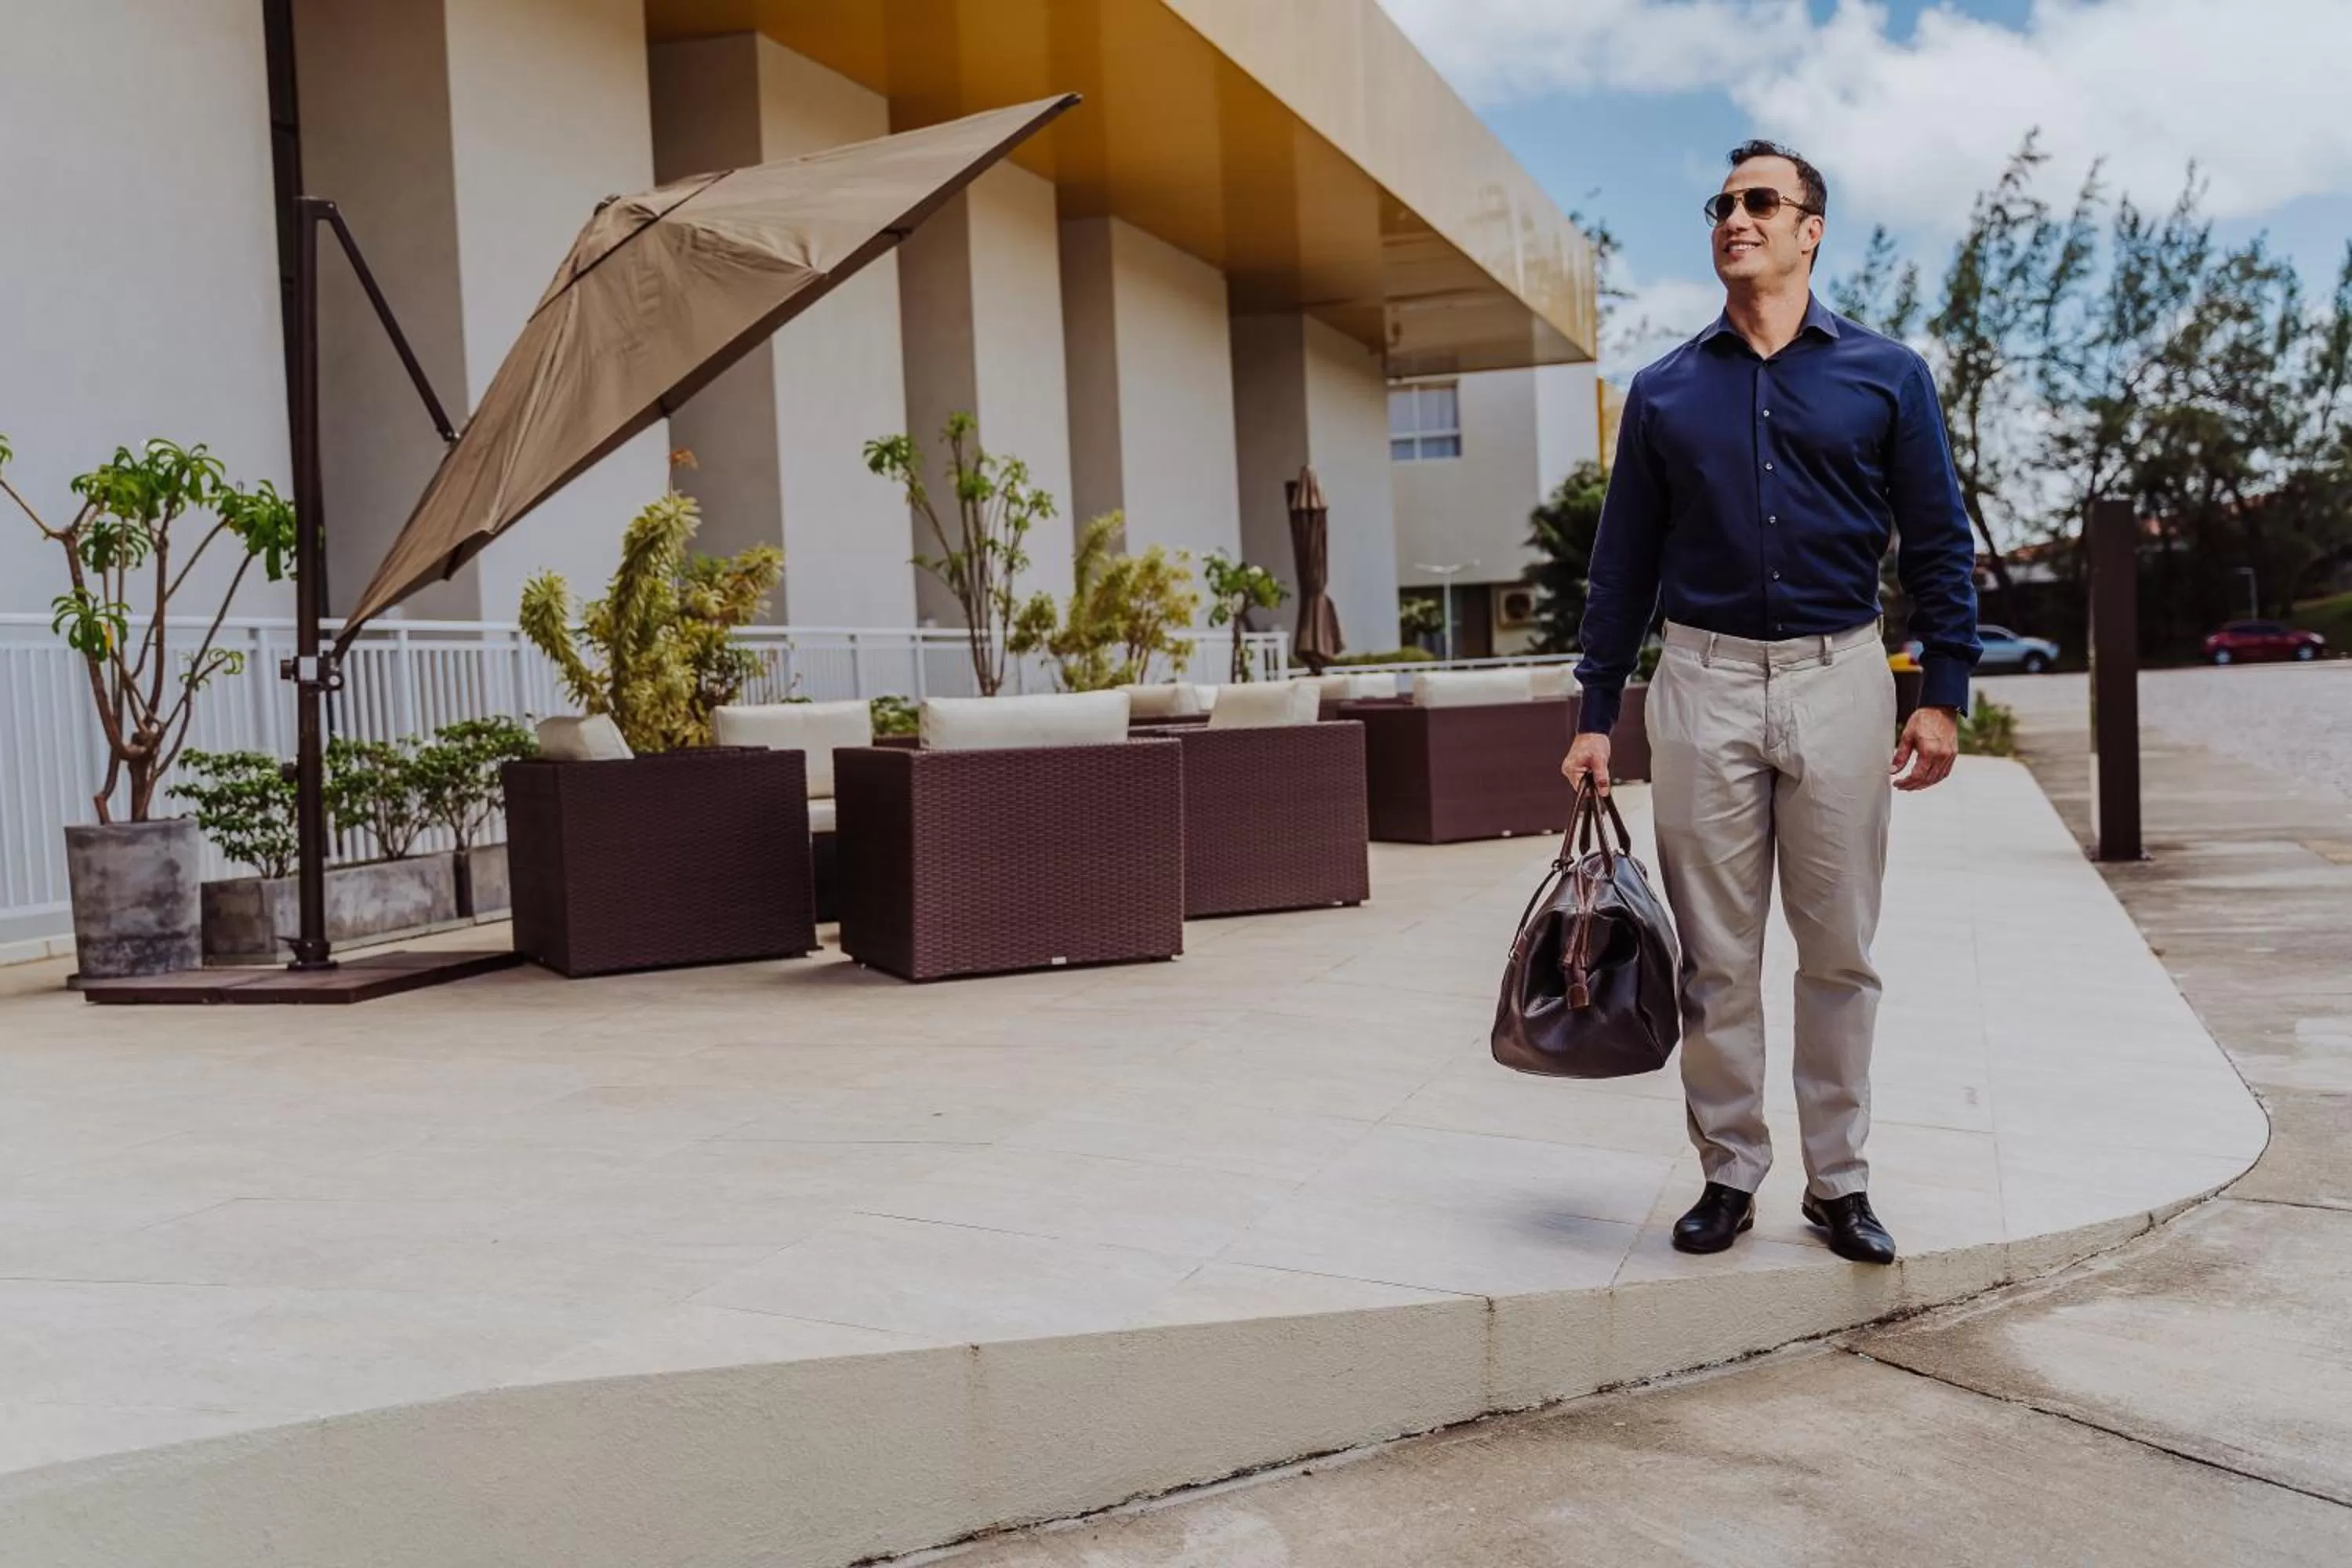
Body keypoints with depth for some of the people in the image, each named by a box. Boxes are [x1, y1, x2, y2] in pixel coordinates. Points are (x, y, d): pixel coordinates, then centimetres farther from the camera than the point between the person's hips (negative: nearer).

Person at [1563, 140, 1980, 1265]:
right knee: (1715, 957, 4)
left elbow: (1938, 545, 6)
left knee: (1840, 952, 5)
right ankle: (1728, 1173, 15)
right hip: (1703, 682, 1)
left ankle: (1838, 1181, 17)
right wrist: (1596, 715, 5)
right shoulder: (1664, 392, 9)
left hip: (1838, 678, 0)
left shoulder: (1887, 375, 6)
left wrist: (1944, 692, -3)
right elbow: (1622, 564, 9)